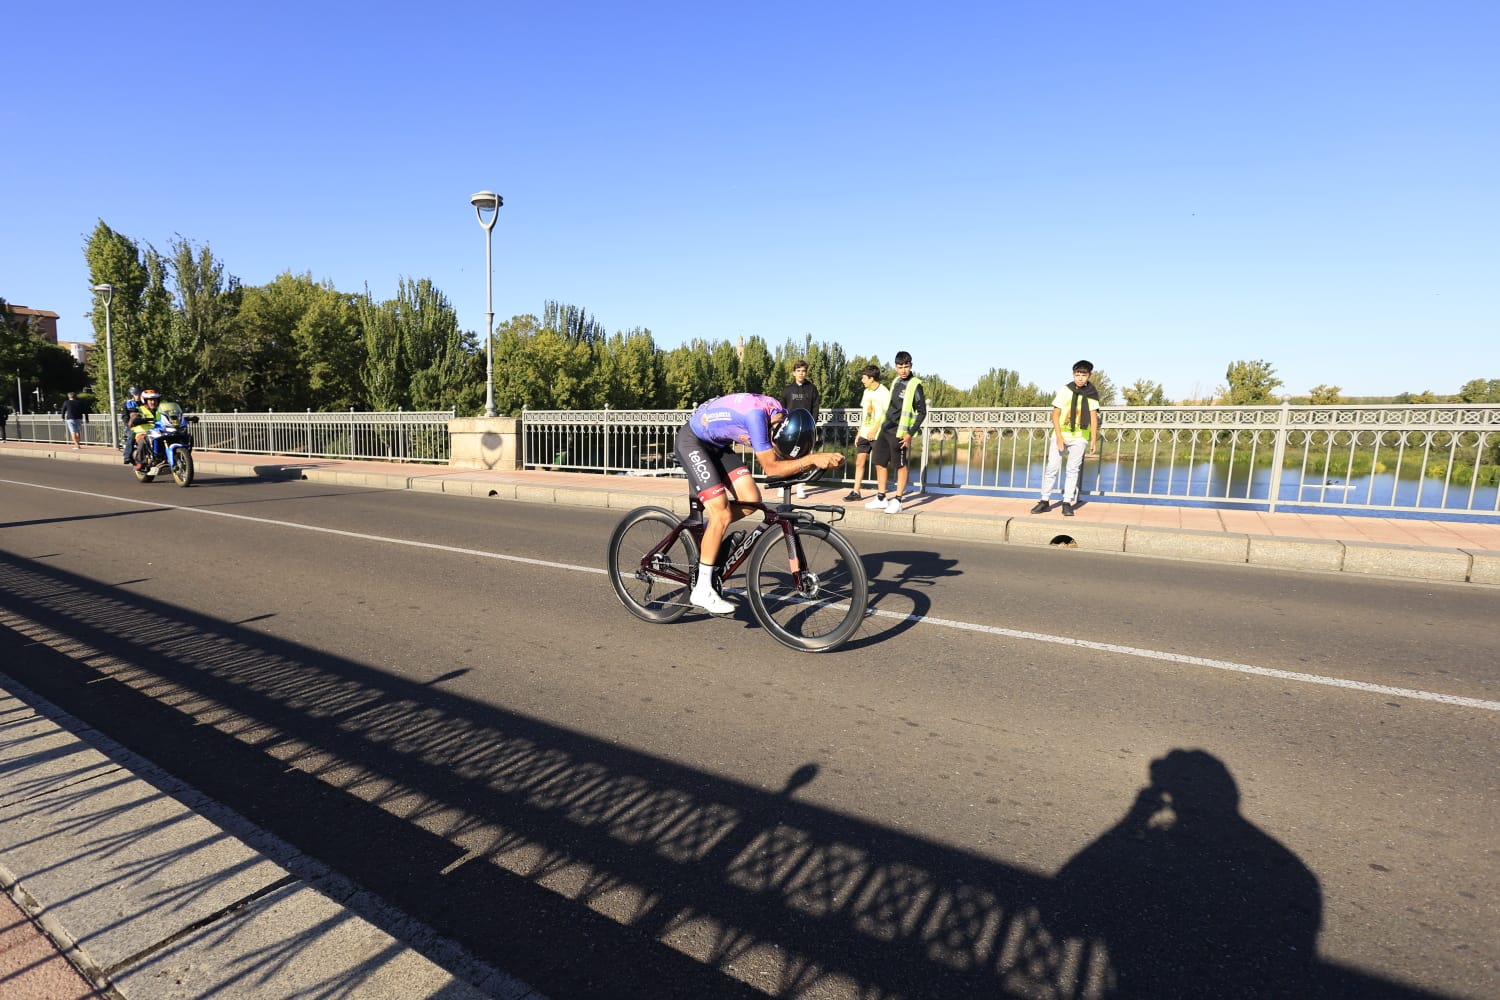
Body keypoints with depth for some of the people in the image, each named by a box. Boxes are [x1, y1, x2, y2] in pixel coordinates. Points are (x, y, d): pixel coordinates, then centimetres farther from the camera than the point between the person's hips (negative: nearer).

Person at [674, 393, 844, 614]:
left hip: (718, 444, 8)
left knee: (751, 500, -8)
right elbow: (771, 467, -31)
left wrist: (824, 459, -21)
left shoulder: (783, 418, -10)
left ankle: (703, 529, 16)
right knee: (723, 515, -15)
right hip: (692, 441, -8)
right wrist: (813, 459, -34)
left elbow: (785, 460, -7)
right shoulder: (757, 414, -34)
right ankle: (702, 590, -5)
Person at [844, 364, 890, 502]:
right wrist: (858, 433, 15)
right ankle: (856, 492, 11)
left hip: (878, 435, -7)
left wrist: (874, 430, -21)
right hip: (864, 434, 7)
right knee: (859, 462, 6)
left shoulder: (884, 393, -9)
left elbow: (886, 415, -14)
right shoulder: (867, 392, 13)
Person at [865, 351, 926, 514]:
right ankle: (881, 499, 20)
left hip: (900, 433, -8)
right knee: (880, 462, 10)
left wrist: (910, 433, -15)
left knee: (901, 465, -1)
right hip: (886, 430, 8)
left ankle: (897, 501, 5)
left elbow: (922, 412, -10)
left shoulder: (915, 385, -8)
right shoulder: (895, 382, 13)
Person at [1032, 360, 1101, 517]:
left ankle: (1067, 503, 8)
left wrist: (1094, 439, -2)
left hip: (1079, 437, 1)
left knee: (1073, 469, 3)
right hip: (1061, 435, -1)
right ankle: (1045, 501, 7)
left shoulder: (1092, 393, 1)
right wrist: (1059, 437, -12)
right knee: (1052, 467, -2)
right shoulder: (1064, 391, -5)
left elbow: (1093, 417, 3)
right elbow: (1055, 414, -5)